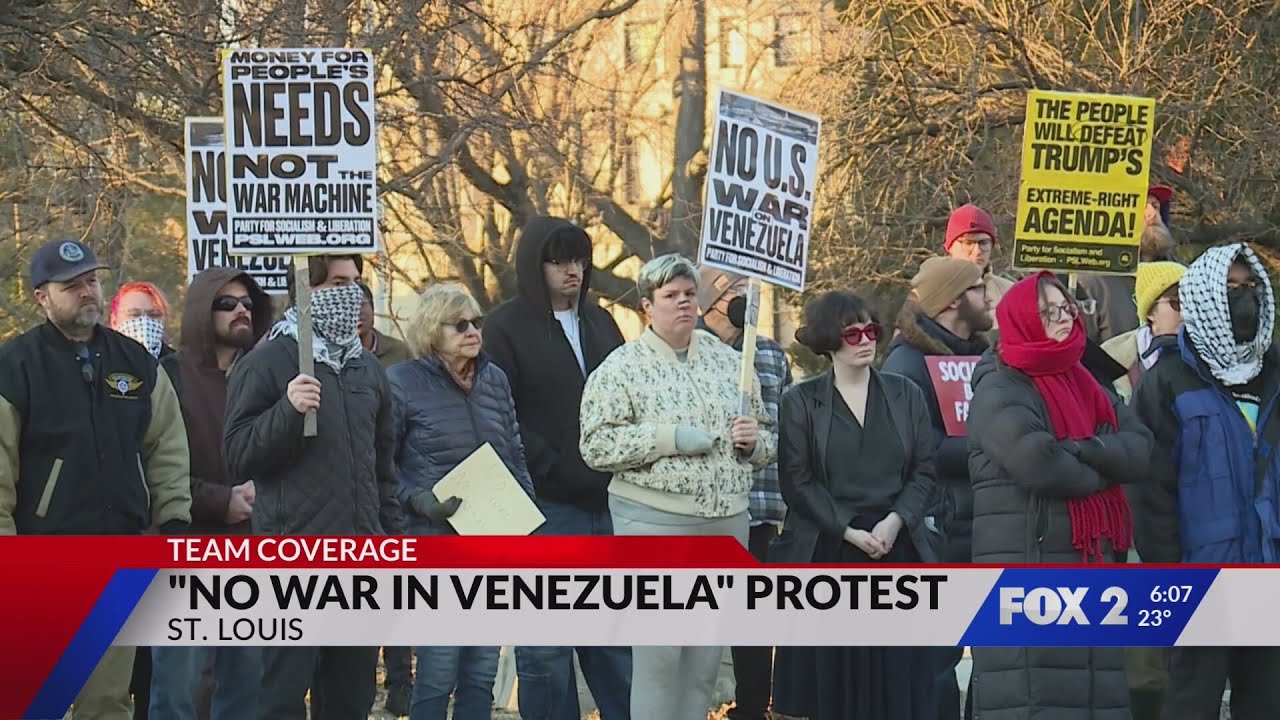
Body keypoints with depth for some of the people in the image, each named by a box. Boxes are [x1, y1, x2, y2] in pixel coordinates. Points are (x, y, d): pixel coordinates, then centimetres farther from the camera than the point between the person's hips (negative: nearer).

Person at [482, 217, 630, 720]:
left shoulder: (599, 322, 16)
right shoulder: (506, 328, -2)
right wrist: (549, 468, -15)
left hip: (607, 503, 6)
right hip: (546, 508, -6)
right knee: (546, 646, -1)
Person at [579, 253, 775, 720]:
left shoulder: (728, 360, 12)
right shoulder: (621, 368, -3)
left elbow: (767, 442, 19)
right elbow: (595, 447, -11)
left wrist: (754, 440, -5)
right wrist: (668, 438, -18)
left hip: (728, 522, 5)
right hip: (654, 523, -5)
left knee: (706, 658, 9)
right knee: (658, 656, -7)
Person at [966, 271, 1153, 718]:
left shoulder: (1085, 386, 18)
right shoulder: (1000, 392, -5)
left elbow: (1141, 451, 4)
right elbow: (1040, 464, -21)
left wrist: (1081, 450, -13)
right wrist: (1104, 469, -4)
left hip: (1092, 562, 8)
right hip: (1025, 565, -8)